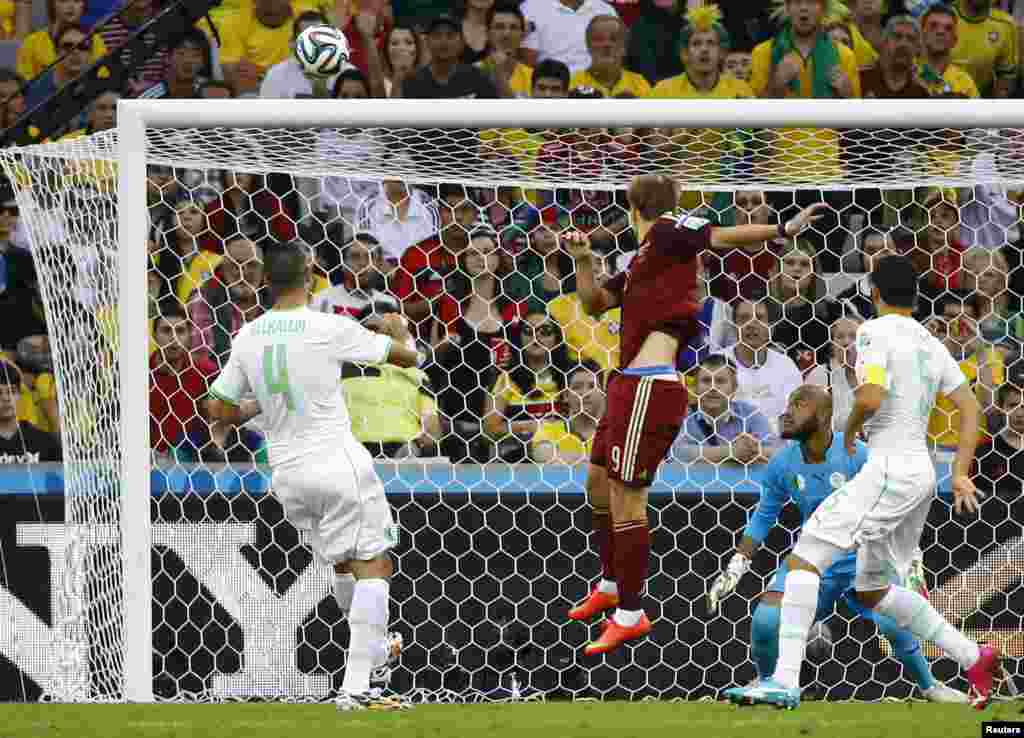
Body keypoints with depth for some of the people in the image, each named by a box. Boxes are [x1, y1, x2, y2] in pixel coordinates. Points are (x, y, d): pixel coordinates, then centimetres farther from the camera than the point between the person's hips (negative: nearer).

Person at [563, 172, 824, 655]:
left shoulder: (668, 232, -5)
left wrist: (783, 230, -25)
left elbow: (719, 237, -14)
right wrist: (582, 260, 9)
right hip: (629, 383, 11)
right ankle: (610, 586, 41)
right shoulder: (641, 260, 20)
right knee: (599, 480, 23)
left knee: (625, 497, -8)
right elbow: (594, 303, 24)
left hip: (649, 386, -11)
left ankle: (630, 615, -1)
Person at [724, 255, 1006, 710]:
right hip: (921, 471, 9)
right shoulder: (931, 345, 17)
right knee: (873, 591, 21)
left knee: (803, 560, -12)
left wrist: (850, 432, -1)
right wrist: (961, 474, 14)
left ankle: (785, 681, -23)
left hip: (888, 468, -9)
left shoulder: (876, 332, -8)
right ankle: (975, 659, 18)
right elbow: (970, 408, 16)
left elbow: (870, 398, -21)